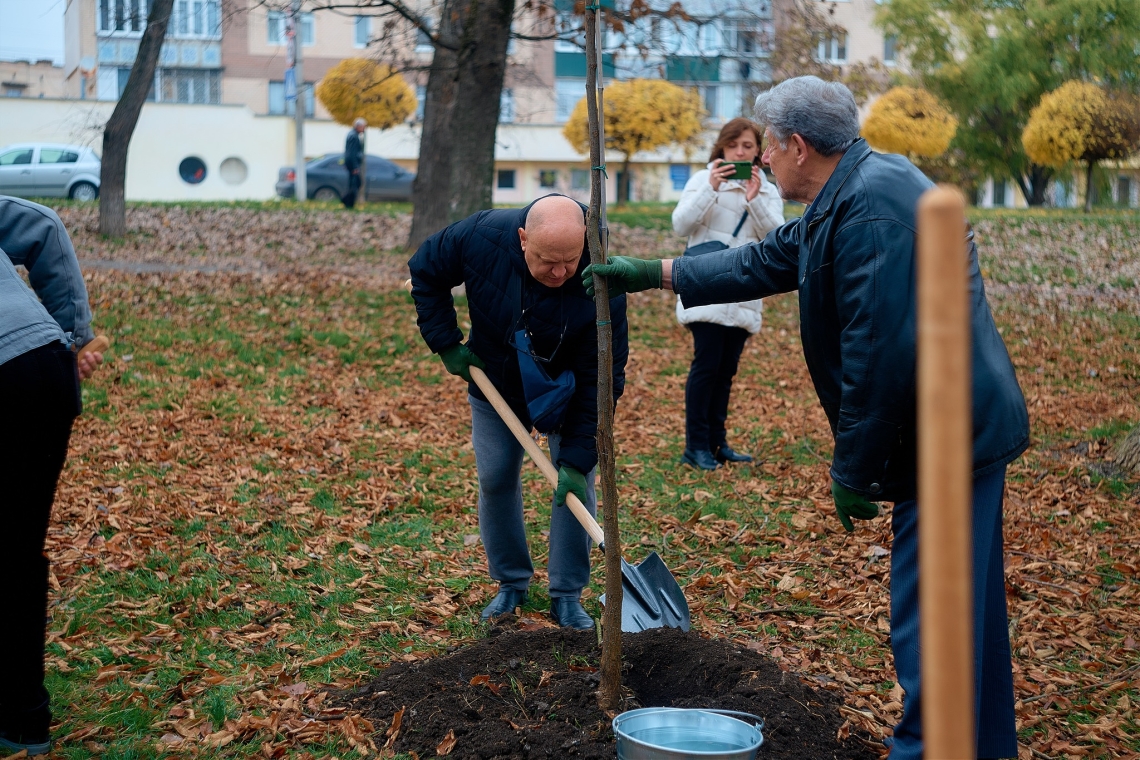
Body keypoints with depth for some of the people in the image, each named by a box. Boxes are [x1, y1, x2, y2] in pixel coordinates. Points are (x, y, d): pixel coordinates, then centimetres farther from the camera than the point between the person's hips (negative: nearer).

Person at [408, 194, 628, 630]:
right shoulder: (483, 236, -32)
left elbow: (600, 379, -30)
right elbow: (425, 272, -11)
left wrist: (577, 456, -33)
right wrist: (446, 344, -15)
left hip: (565, 393, -2)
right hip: (495, 382, 2)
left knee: (577, 480, -7)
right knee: (495, 480, 4)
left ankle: (567, 596, 6)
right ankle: (511, 583, 22)